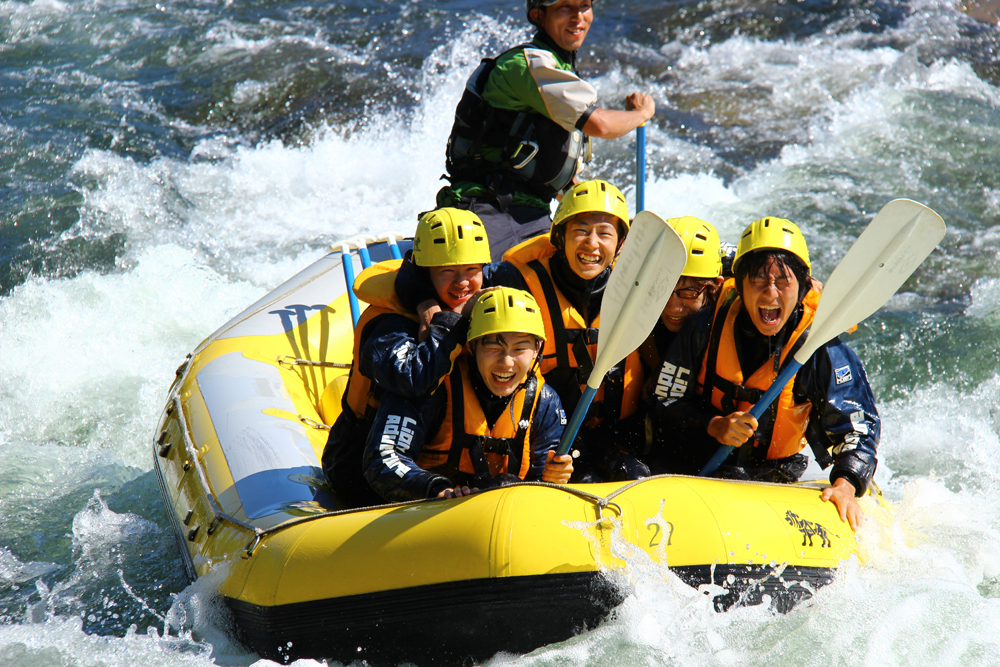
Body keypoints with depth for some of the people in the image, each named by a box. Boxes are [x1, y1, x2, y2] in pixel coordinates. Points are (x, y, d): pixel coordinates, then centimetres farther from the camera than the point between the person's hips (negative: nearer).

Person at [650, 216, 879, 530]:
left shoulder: (824, 351, -10)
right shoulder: (707, 328, -7)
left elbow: (858, 429, -9)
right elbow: (666, 404, -1)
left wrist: (846, 485, -27)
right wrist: (714, 425, -19)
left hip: (775, 477, -1)